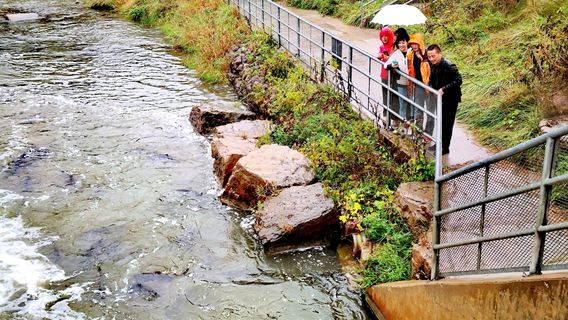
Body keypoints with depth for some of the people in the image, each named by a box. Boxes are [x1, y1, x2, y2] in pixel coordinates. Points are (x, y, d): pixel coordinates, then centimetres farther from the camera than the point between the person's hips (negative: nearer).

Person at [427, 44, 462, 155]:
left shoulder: (449, 66, -23)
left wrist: (444, 89, -30)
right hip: (440, 98, 8)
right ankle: (440, 143, 34)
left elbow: (458, 81, -25)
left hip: (450, 99, -8)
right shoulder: (434, 65, 1)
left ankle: (445, 148, 12)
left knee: (447, 124, 1)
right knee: (440, 122, 19)